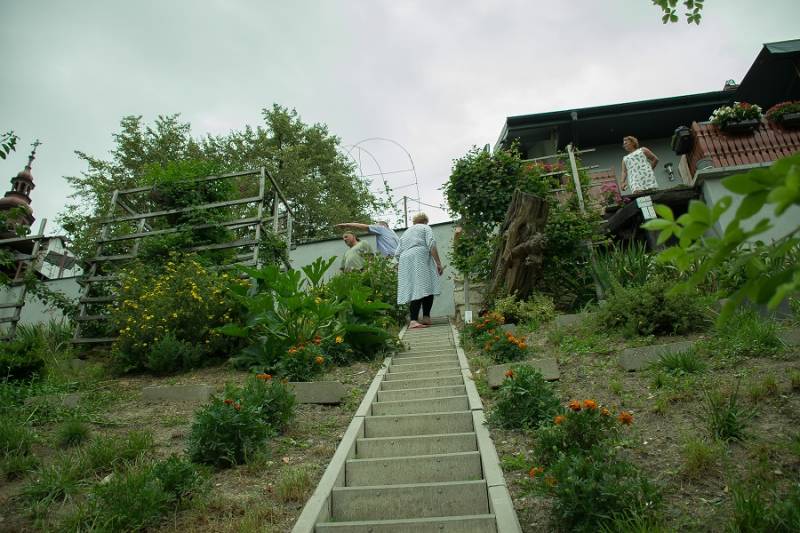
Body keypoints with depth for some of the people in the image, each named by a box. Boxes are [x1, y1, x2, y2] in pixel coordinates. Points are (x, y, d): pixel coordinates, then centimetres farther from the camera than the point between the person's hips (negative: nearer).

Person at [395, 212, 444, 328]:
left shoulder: (405, 233, 31)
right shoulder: (425, 228, 15)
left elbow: (397, 253, 21)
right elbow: (431, 245, -3)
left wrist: (400, 269, 28)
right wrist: (438, 263, -6)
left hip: (405, 262, 5)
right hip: (421, 259, -5)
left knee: (414, 290, -1)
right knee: (426, 288, -4)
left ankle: (413, 320, -13)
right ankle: (426, 317, -9)